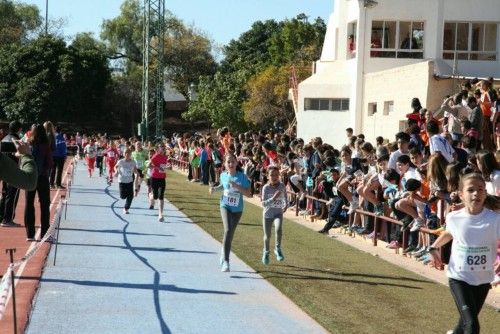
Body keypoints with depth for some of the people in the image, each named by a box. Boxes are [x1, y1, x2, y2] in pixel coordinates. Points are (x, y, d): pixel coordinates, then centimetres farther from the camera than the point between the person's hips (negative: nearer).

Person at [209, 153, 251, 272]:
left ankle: (224, 256, 38)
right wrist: (215, 189, 1)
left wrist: (237, 186, -26)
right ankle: (225, 261, -24)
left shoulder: (242, 177, -10)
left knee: (231, 234, 14)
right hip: (225, 206, -1)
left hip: (237, 209, 1)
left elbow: (248, 193, -12)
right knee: (228, 230, -22)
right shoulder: (223, 175, -3)